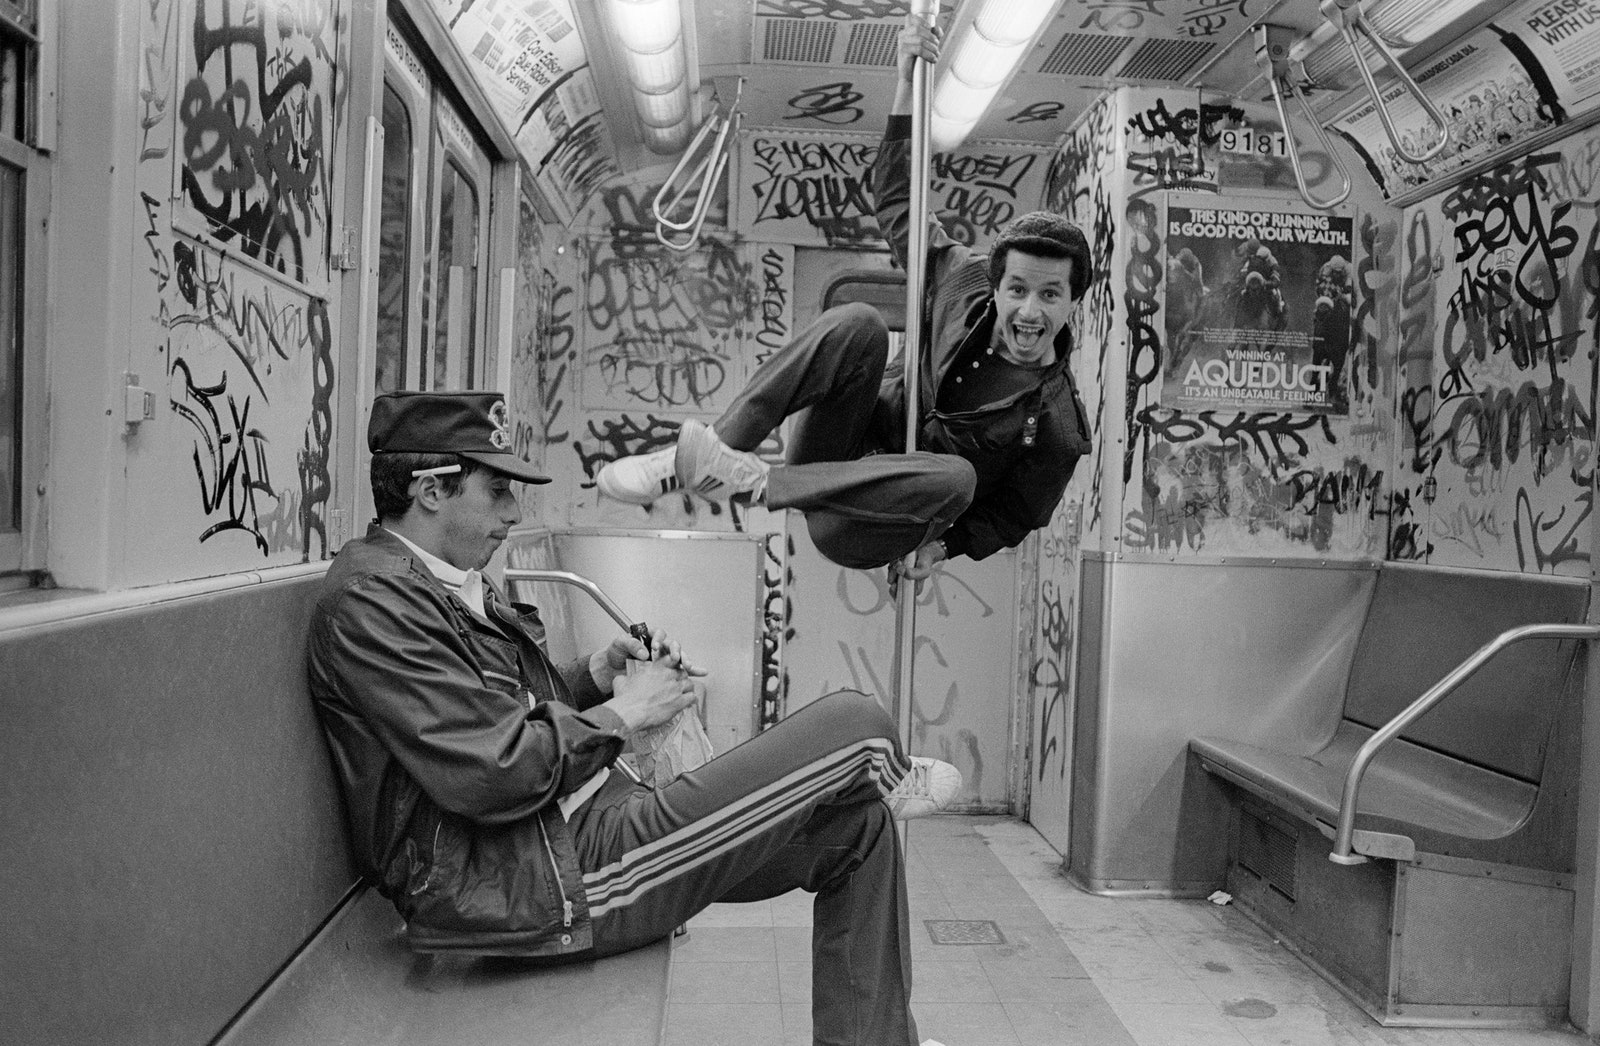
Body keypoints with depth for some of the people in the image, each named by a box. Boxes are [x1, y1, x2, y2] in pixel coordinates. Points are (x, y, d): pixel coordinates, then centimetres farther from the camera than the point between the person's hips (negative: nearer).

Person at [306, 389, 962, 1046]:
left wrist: (599, 674, 3)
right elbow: (488, 775, -23)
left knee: (855, 827, 6)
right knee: (854, 726, -13)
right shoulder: (372, 597, -16)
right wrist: (623, 711, -11)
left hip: (581, 830, 10)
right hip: (528, 889, -10)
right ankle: (884, 780, 23)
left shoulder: (449, 583, 16)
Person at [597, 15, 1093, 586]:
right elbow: (896, 201, 6)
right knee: (857, 325, -25)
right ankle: (714, 450, -28)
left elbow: (1012, 517, 2)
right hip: (838, 449, 3)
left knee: (957, 476, -39)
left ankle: (756, 479, -34)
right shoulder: (966, 279, -2)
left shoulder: (1057, 423, -9)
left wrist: (945, 543, -16)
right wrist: (907, 85, -2)